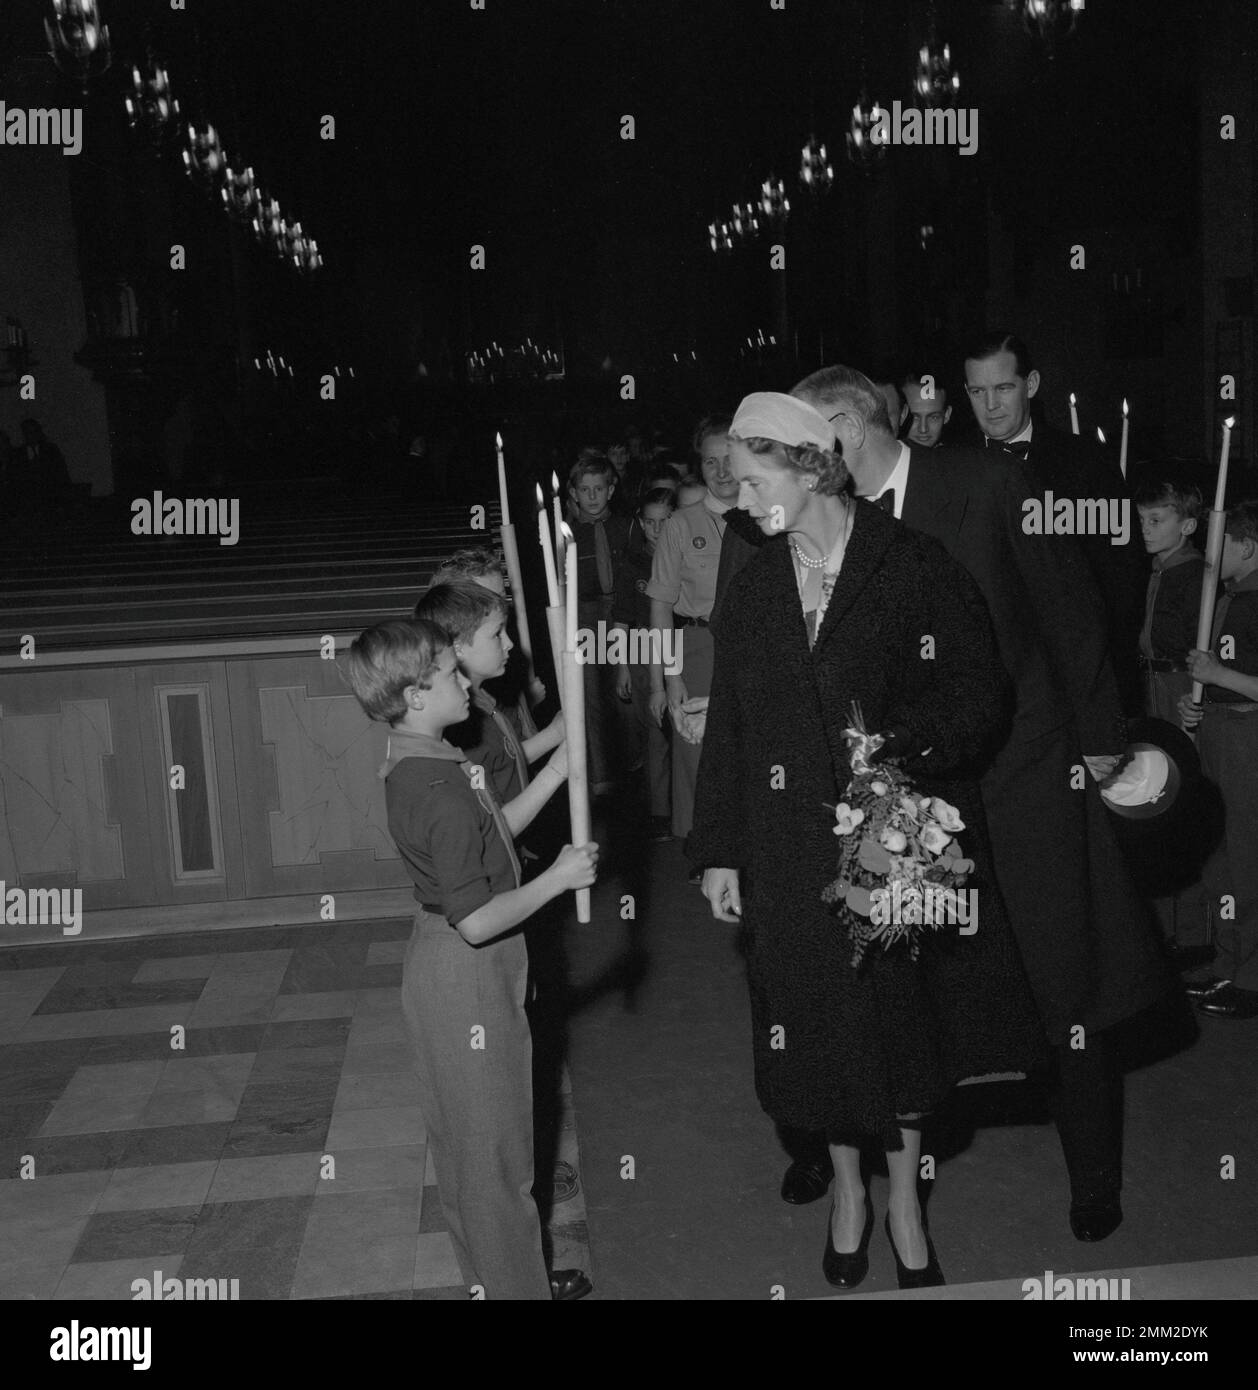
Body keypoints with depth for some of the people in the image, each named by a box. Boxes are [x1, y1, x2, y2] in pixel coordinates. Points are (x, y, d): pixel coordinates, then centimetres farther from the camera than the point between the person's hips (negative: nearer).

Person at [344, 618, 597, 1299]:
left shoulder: (410, 768, 3)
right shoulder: (442, 793, -28)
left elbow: (491, 834, 13)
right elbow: (478, 920, -29)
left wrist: (554, 775, 8)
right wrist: (558, 878, -18)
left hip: (439, 967, 10)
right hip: (467, 977, -10)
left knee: (461, 1130, 22)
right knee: (494, 1139, 7)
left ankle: (484, 1267, 40)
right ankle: (517, 1285, 23)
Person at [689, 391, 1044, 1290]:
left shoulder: (917, 568, -7)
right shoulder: (753, 591, 5)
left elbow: (980, 690, -8)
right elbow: (728, 731, 6)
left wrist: (906, 746, -24)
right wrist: (720, 852, 3)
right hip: (793, 856, 3)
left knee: (904, 1020, 10)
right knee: (820, 1026, 11)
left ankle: (905, 1202, 33)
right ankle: (848, 1191, 36)